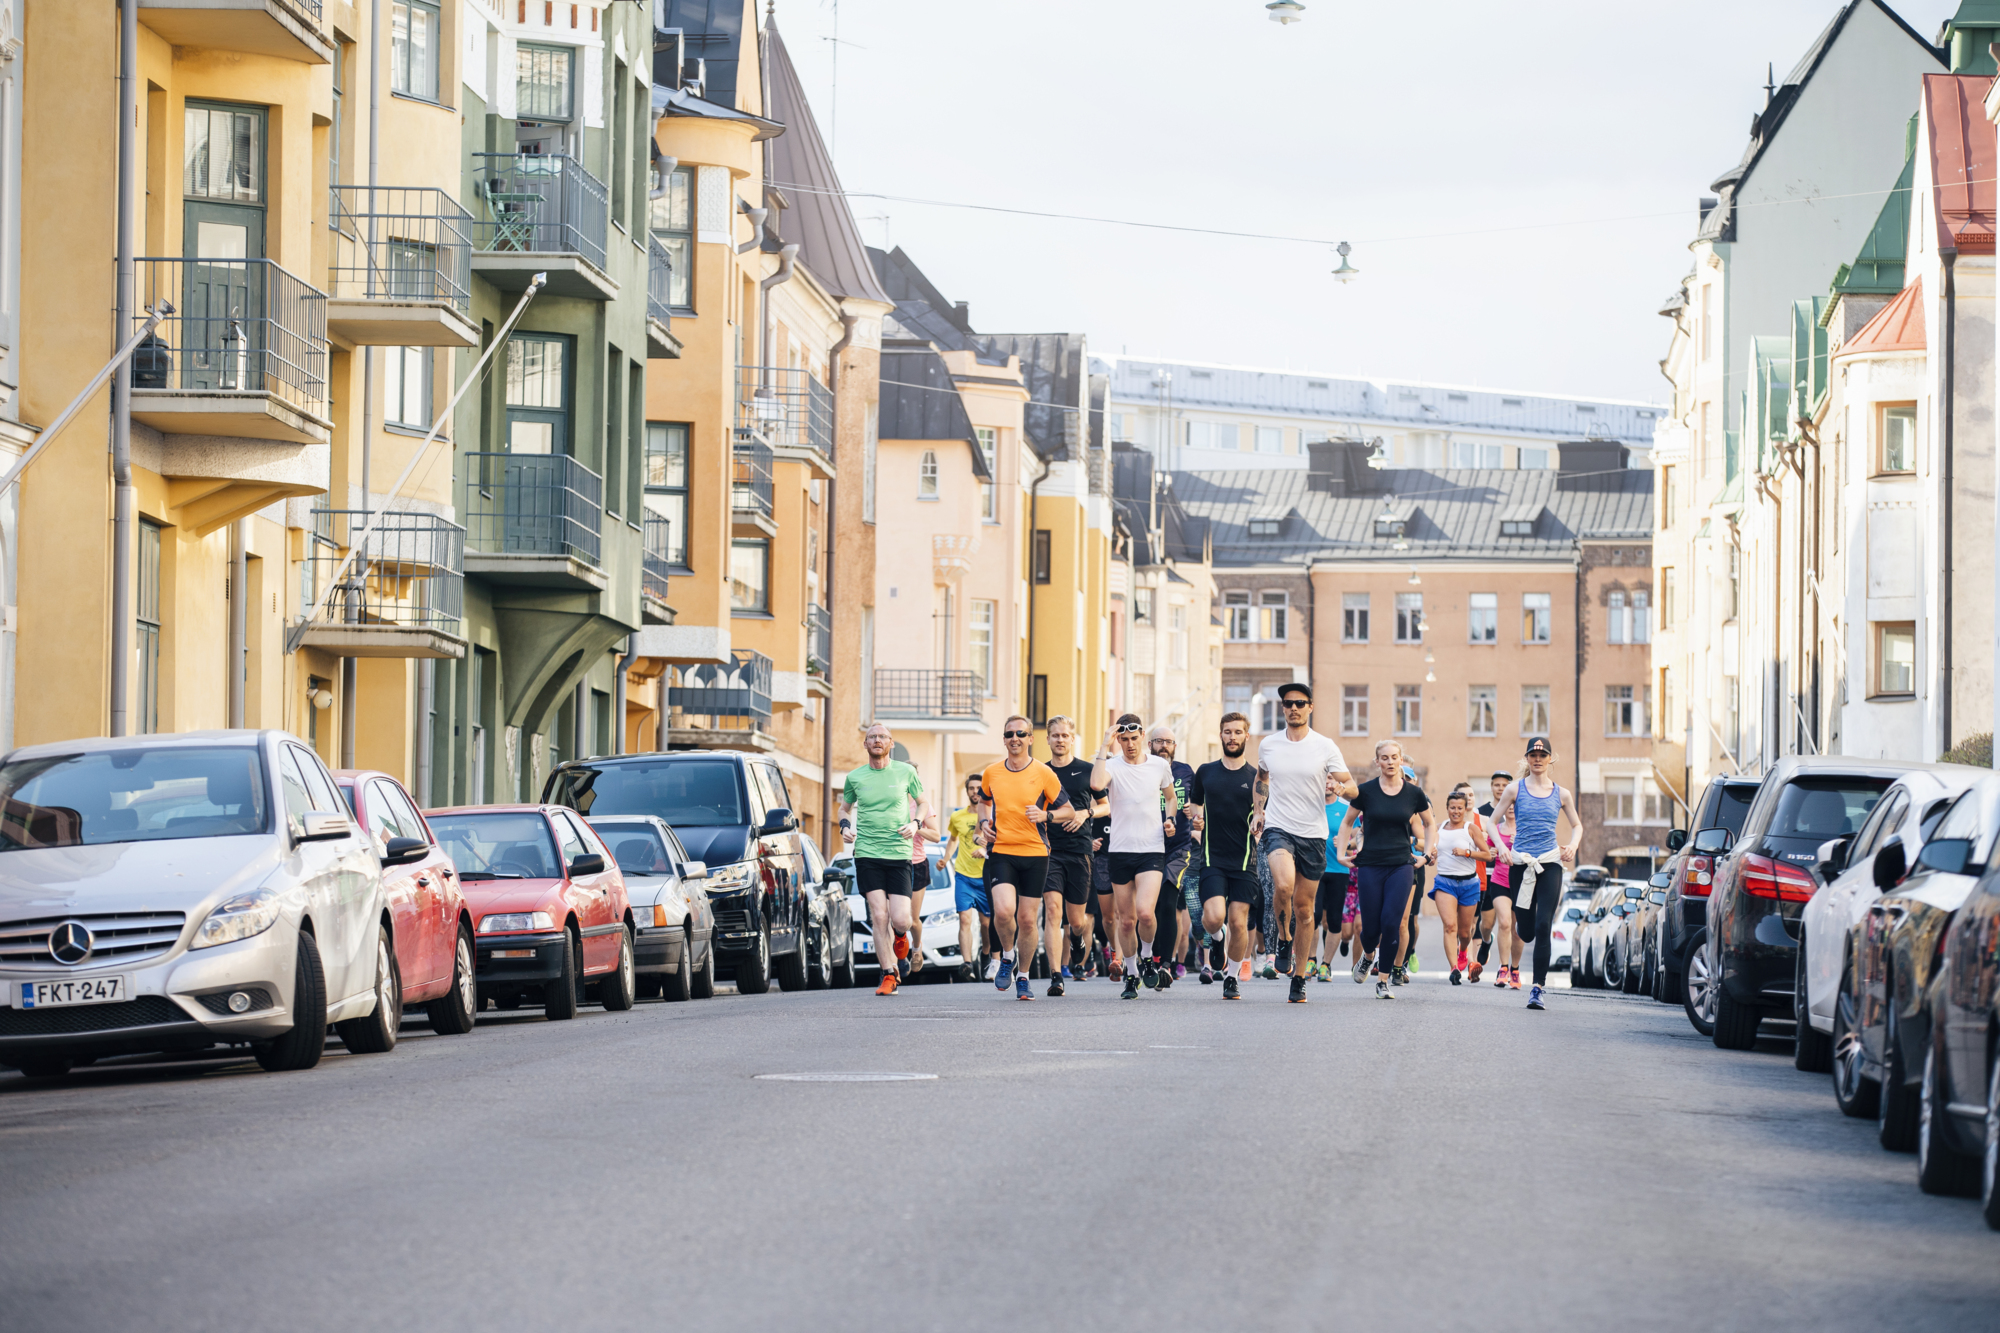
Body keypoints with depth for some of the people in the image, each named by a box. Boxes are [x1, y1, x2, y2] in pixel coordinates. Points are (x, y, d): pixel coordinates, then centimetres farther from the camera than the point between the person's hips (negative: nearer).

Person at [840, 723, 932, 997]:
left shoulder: (905, 772, 4)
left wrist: (916, 823, -3)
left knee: (900, 920, -9)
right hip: (866, 854, 1)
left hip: (899, 853, -1)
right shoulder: (855, 777, 6)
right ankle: (889, 974, 0)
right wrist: (845, 826, 2)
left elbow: (922, 804, 16)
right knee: (879, 916, -9)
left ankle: (900, 938, 28)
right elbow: (845, 807, 23)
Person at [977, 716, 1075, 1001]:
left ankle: (1023, 977, 19)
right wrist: (984, 821, 7)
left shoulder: (1043, 773, -2)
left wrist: (1044, 815, -15)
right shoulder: (992, 772, 6)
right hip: (1001, 851, 1)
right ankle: (1007, 957, 10)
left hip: (1035, 852, -1)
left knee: (1027, 919, 2)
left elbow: (1067, 810, 4)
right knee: (1003, 910, -19)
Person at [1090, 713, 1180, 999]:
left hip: (1152, 850, -1)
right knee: (1126, 920, 6)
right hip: (1120, 850, 1)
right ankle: (1131, 976, 22)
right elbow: (1096, 783, -26)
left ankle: (1147, 957, 9)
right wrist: (1105, 747, -20)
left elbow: (1171, 797, 22)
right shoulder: (1112, 765, -2)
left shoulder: (1160, 765, 5)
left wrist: (1170, 819, 3)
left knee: (1145, 911, -19)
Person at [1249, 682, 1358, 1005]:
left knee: (1304, 907, 5)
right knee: (1283, 885, -29)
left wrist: (1341, 788, -23)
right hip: (1278, 829, 0)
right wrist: (1259, 811, 13)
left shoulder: (1325, 747, -1)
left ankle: (1299, 979, 16)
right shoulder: (1267, 745, 5)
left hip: (1313, 834, 0)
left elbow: (1353, 788, 0)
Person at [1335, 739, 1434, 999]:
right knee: (1371, 926, 0)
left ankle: (1383, 980, -1)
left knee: (1391, 923, -11)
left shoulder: (1414, 793, 2)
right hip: (1370, 865, 0)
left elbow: (1429, 824, 19)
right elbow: (1347, 823, 13)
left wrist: (1428, 852, 8)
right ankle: (1367, 956, 35)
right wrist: (1343, 851, 3)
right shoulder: (1366, 791, -1)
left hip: (1400, 865, 0)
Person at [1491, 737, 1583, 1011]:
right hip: (1520, 864, 0)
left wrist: (1572, 846, 2)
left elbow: (1577, 825, 21)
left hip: (1550, 865, 0)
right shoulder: (1515, 789, 4)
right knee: (1526, 931, 4)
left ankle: (1538, 988, -12)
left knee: (1543, 927, -14)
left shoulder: (1561, 794, 8)